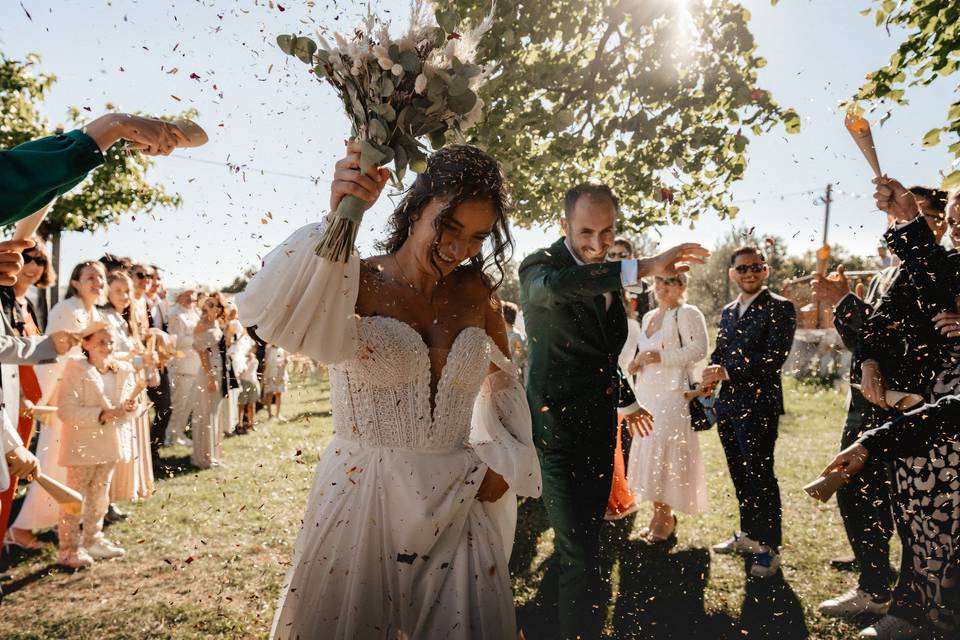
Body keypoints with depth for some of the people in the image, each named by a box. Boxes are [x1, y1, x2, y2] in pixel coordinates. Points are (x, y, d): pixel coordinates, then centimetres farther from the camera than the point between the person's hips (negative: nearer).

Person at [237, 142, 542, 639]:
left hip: (458, 501, 3)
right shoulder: (357, 284, -11)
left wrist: (504, 462, 5)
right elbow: (277, 314, -33)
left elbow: (501, 379, 16)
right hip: (361, 498, -3)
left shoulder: (475, 292, 1)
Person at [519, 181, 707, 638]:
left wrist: (625, 400, 33)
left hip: (599, 430, 8)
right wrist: (642, 269, -49)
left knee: (582, 541, 21)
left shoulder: (609, 274, 10)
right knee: (583, 560, -10)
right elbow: (553, 286, -41)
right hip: (558, 431, -8)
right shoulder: (541, 266, -13)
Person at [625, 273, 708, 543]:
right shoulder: (648, 317, 16)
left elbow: (699, 349, -18)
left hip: (673, 392, -8)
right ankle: (660, 515, 17)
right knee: (648, 451, 7)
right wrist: (636, 363, 5)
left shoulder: (688, 314, -7)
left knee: (664, 452, -6)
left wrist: (660, 356, -20)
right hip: (647, 392, 8)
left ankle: (665, 516, 9)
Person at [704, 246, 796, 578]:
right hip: (728, 405, 7)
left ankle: (768, 547, 10)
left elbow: (774, 356, -18)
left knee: (760, 475, -2)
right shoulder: (728, 311, 15)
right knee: (739, 474, 16)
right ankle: (748, 534, 30)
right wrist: (712, 373, -3)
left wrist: (727, 372, -18)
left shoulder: (779, 308, -8)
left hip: (758, 405, -7)